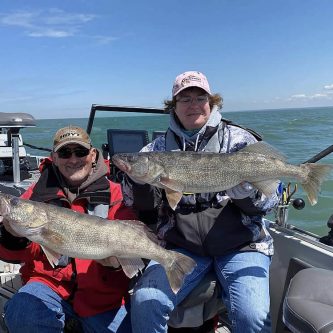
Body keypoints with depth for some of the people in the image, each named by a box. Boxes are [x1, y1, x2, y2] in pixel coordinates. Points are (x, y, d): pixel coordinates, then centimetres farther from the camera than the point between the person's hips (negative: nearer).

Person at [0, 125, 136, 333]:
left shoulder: (114, 193, -1)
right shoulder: (38, 192, 5)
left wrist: (120, 261, -28)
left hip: (101, 293, 0)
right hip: (50, 282, 1)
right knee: (21, 315, -25)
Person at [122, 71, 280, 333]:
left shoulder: (240, 140, 2)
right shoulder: (161, 147, 8)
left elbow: (268, 201, -1)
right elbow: (140, 204, 5)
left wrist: (243, 189, -23)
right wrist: (137, 178, -16)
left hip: (240, 245, -1)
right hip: (182, 247, 2)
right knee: (144, 301, -19)